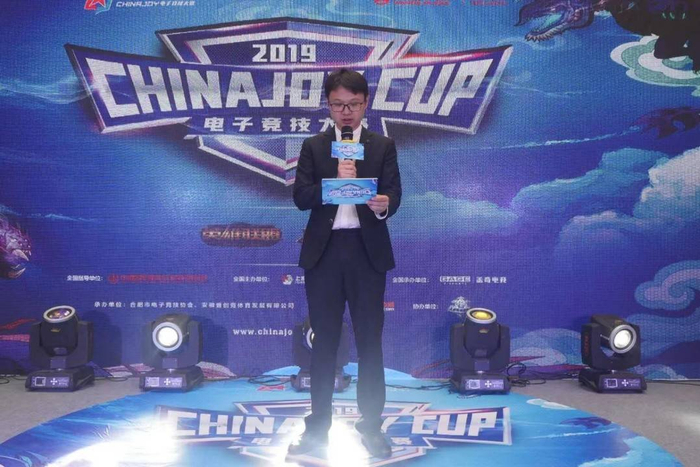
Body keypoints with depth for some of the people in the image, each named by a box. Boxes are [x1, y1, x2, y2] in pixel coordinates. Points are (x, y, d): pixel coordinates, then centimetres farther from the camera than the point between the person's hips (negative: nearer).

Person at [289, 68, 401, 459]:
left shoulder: (384, 146, 7)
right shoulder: (313, 147, 8)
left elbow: (394, 196, -4)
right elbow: (301, 198, -3)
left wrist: (383, 205, -27)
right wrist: (335, 181, -19)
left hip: (367, 250, -1)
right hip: (324, 251, 1)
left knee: (370, 340, 5)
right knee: (324, 340, 8)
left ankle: (372, 426, 16)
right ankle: (318, 425, 18)